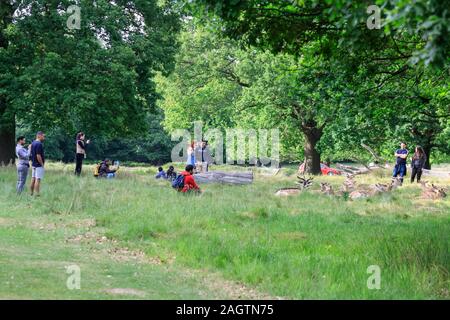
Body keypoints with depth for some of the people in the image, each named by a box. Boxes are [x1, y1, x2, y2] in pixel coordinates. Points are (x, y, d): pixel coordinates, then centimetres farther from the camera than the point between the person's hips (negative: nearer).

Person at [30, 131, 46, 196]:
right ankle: (37, 194, -10)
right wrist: (42, 164, -15)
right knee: (38, 179, -9)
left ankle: (31, 193, 16)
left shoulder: (33, 143, 12)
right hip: (39, 165, -10)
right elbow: (38, 156, -22)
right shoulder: (39, 144, -18)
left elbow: (31, 154, 17)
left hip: (33, 164, 10)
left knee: (33, 178, 12)